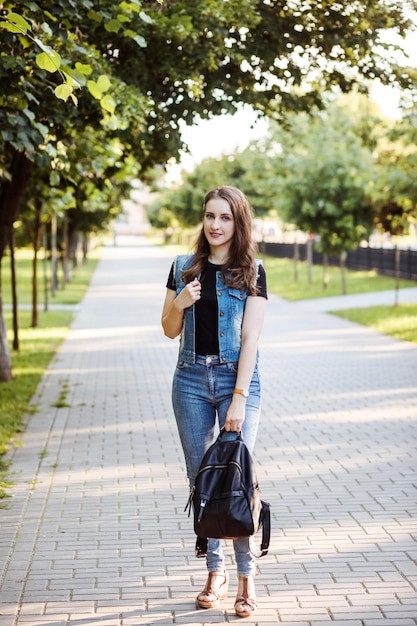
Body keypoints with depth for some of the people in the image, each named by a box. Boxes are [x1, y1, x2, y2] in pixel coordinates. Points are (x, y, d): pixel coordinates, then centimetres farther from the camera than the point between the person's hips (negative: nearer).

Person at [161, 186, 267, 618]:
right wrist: (180, 303, -11)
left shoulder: (251, 272, -2)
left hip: (237, 378, -3)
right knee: (201, 479, 6)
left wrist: (239, 397, -16)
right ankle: (215, 573, 17)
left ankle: (246, 577, 4)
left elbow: (250, 338, -9)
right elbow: (169, 331, 11)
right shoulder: (184, 268, 7)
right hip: (191, 379, 3)